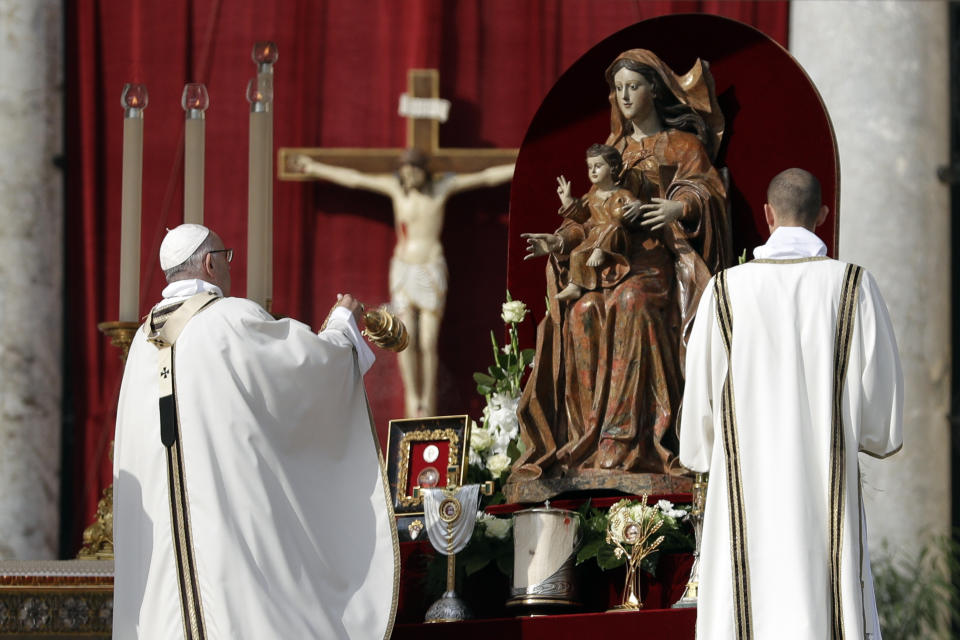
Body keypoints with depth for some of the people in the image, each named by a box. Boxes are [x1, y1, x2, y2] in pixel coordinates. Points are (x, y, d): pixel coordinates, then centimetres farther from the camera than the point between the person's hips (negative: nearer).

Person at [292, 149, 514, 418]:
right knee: (405, 340, -8)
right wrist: (313, 168, 16)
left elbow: (487, 177, 0)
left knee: (428, 343, -6)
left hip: (432, 272, -2)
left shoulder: (442, 189, -1)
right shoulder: (396, 188, 4)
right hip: (403, 269, 2)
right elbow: (354, 178, 11)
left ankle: (428, 403, 3)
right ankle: (412, 397, 6)